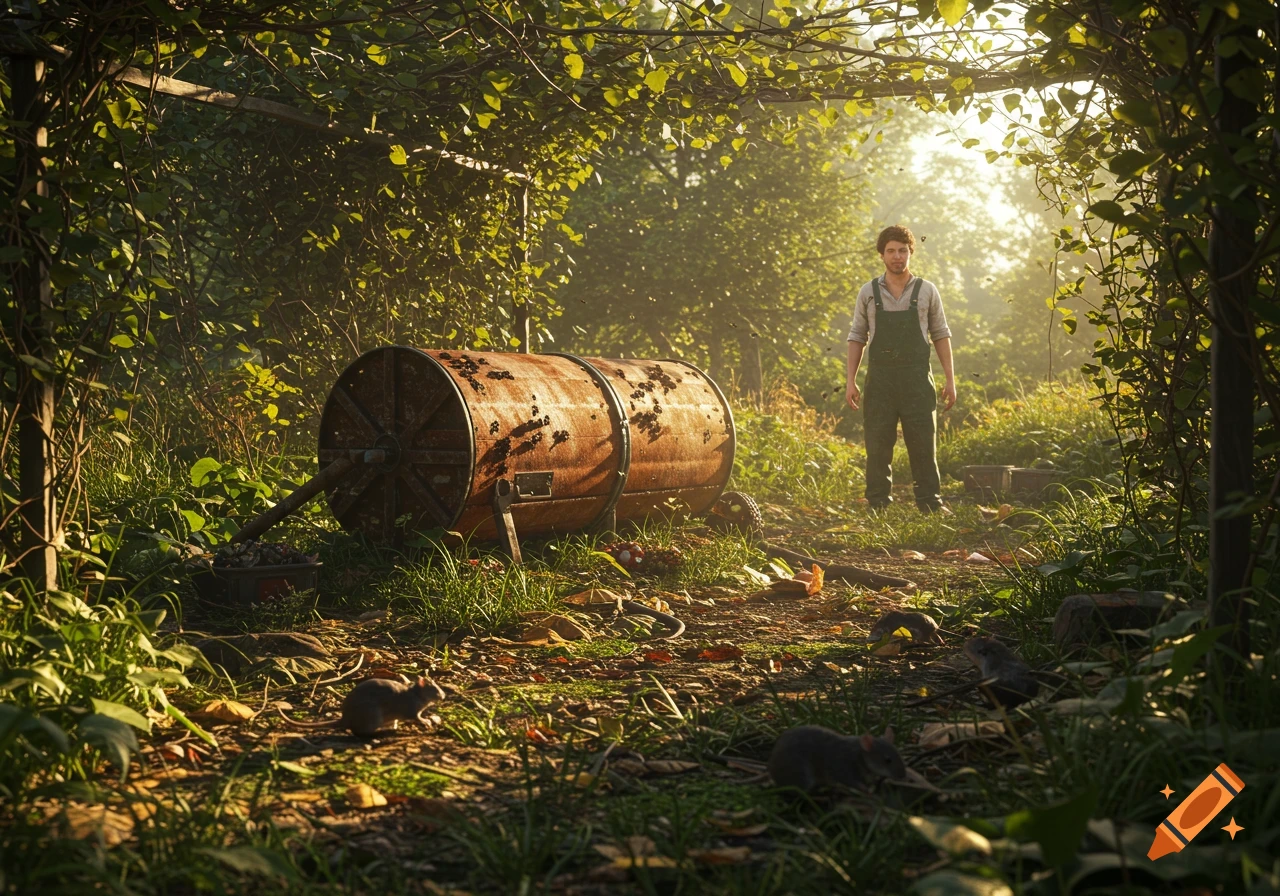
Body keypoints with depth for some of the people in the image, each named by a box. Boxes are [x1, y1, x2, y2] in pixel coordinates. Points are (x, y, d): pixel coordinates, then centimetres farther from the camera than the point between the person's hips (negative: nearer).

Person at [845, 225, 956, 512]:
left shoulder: (926, 291, 5)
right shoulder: (868, 293, 7)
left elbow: (941, 335, 7)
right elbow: (857, 337, 9)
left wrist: (950, 380, 2)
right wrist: (851, 381, 1)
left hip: (917, 379, 0)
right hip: (880, 378, 1)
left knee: (924, 445, 0)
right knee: (878, 445, 2)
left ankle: (930, 503, 7)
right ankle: (878, 504, 9)